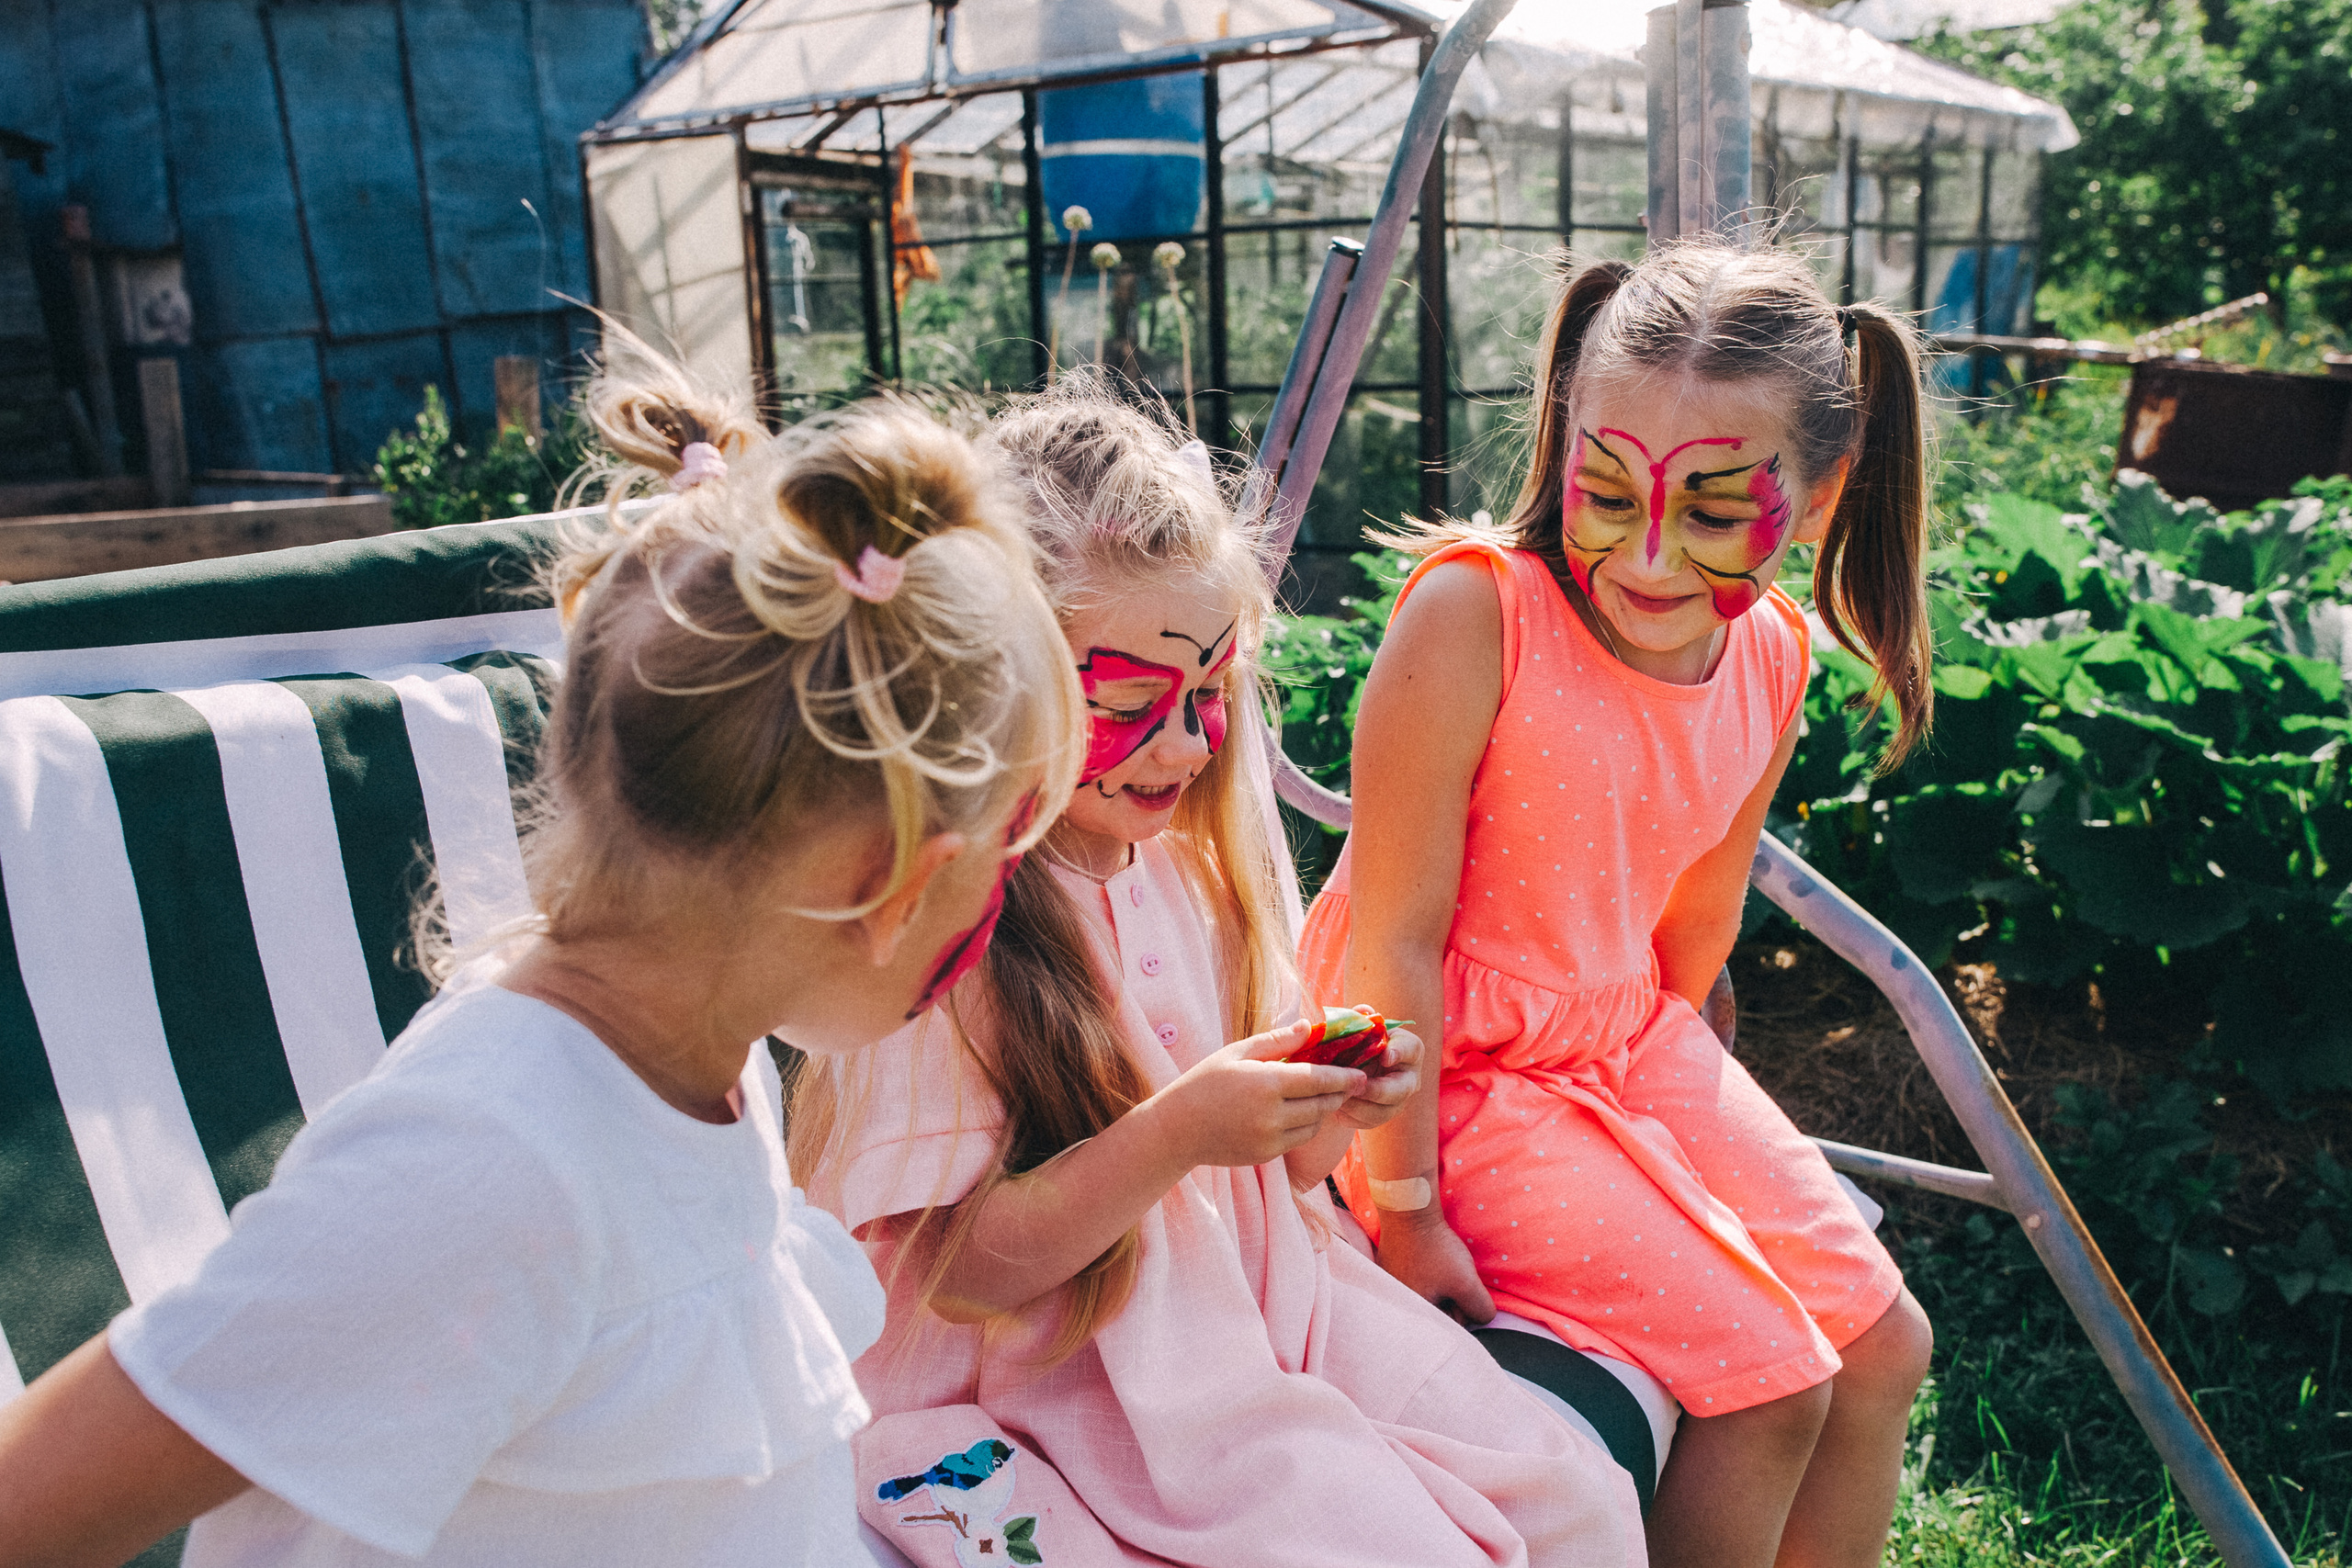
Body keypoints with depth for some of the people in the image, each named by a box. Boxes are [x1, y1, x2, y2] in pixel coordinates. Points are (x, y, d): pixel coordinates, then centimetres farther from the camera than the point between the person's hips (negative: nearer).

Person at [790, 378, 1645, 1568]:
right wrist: (1177, 1133, -28)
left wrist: (1319, 1119, -11)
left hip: (1267, 1300, 6)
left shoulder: (1181, 865, 2)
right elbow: (954, 1271, -17)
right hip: (1078, 1374, -6)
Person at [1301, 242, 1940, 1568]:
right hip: (1457, 1075, -7)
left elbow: (1696, 924, 8)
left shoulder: (1773, 657, -5)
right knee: (1768, 1377, -9)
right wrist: (1406, 1207, -18)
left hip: (1630, 1039, 7)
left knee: (1884, 1344, 10)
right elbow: (1396, 936, -23)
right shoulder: (1474, 609, -26)